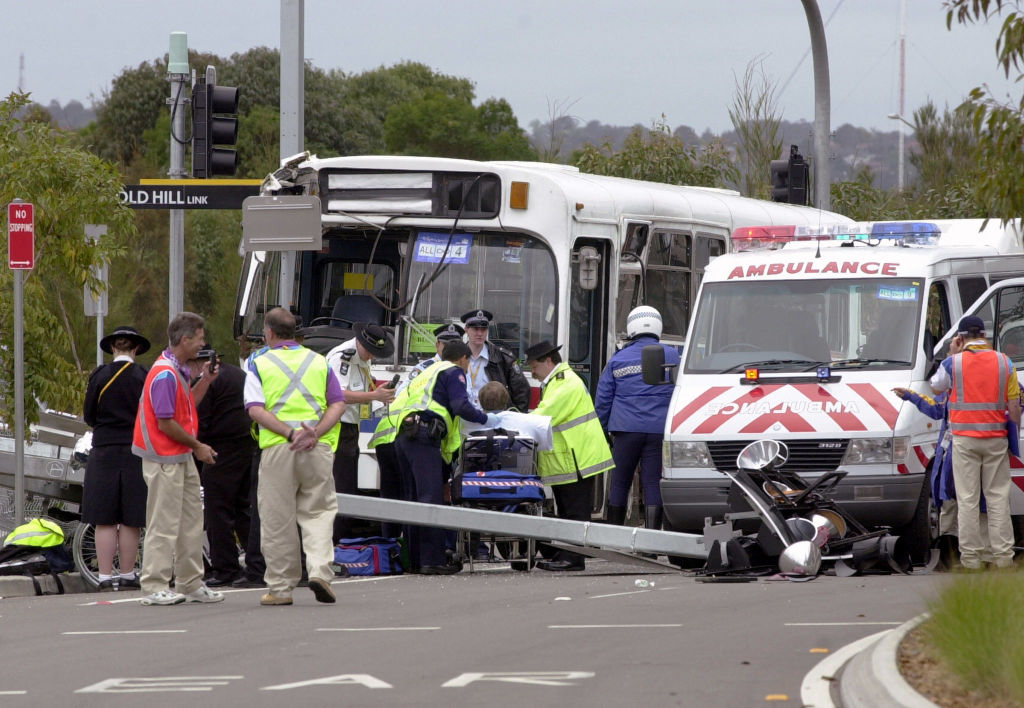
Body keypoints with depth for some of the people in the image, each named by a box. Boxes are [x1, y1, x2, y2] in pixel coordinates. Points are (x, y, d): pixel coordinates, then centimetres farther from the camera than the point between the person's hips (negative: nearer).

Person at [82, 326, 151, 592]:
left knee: (105, 520, 2)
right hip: (136, 451, 0)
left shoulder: (99, 376, -3)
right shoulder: (145, 377, -5)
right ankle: (127, 575, 6)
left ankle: (105, 576, 1)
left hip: (104, 452, 0)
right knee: (130, 520, 4)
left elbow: (89, 417, 3)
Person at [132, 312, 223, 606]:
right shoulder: (165, 374, -19)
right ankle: (154, 588, -3)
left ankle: (191, 584, 18)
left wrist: (205, 381, 10)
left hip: (181, 458, 10)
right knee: (163, 524, -7)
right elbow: (166, 424, -20)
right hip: (165, 459, -10)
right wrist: (197, 446, -10)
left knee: (190, 523, 12)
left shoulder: (179, 370, 13)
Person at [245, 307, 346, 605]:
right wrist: (315, 433, -9)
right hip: (318, 448, 2)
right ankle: (319, 570, -10)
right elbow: (338, 404, 3)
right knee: (318, 511, 11)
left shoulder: (260, 364, 4)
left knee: (277, 519, 5)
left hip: (277, 448, -2)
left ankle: (280, 588, 7)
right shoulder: (319, 362, 13)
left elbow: (255, 409, -8)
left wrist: (291, 433, -15)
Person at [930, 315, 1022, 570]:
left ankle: (971, 555, 1)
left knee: (968, 499, 2)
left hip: (965, 438, -2)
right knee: (998, 497, 7)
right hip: (996, 438, 2)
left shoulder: (954, 363, -4)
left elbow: (937, 385, 16)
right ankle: (1003, 554, 6)